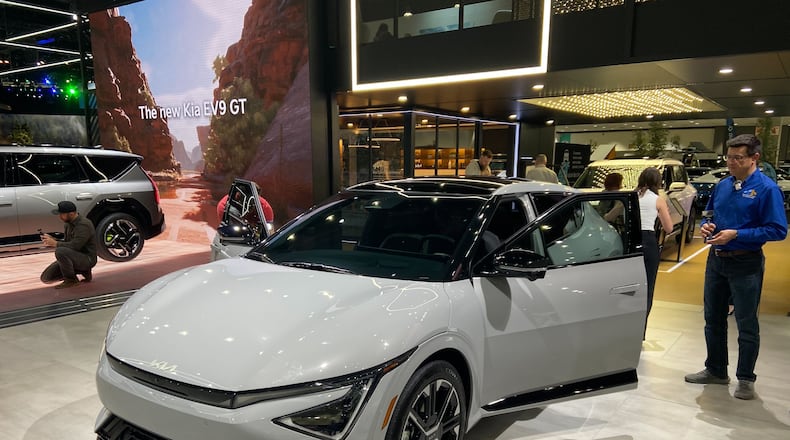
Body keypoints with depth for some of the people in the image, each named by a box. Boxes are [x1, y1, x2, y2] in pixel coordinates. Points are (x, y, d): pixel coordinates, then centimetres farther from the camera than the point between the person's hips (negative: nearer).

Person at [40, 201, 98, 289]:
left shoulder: (84, 225, -22)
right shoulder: (68, 224, 8)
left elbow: (74, 246, -29)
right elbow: (66, 242, 15)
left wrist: (55, 243, -19)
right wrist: (52, 239, -2)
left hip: (87, 258, -9)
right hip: (75, 256, 9)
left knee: (60, 251, -33)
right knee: (46, 277, 3)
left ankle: (71, 280, -11)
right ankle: (83, 271, 12)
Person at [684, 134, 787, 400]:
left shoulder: (767, 188, -13)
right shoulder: (722, 185, 6)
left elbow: (778, 230, -17)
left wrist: (736, 234, -22)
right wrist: (706, 226, -4)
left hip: (745, 265, -7)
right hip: (716, 259, 7)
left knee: (746, 324, 6)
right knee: (713, 318, 15)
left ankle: (745, 379, 21)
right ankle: (715, 370, 30)